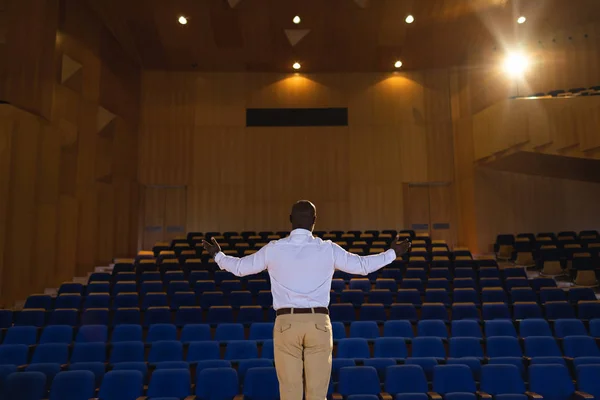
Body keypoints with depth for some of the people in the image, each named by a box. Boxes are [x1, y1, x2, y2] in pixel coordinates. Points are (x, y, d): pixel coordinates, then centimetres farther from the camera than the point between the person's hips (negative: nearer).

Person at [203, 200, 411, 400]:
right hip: (318, 322, 0)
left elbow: (240, 267, 12)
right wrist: (393, 253, 22)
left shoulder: (273, 249, 1)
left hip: (286, 322, 0)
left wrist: (218, 255, 32)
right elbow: (362, 265, 7)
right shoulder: (328, 249, 0)